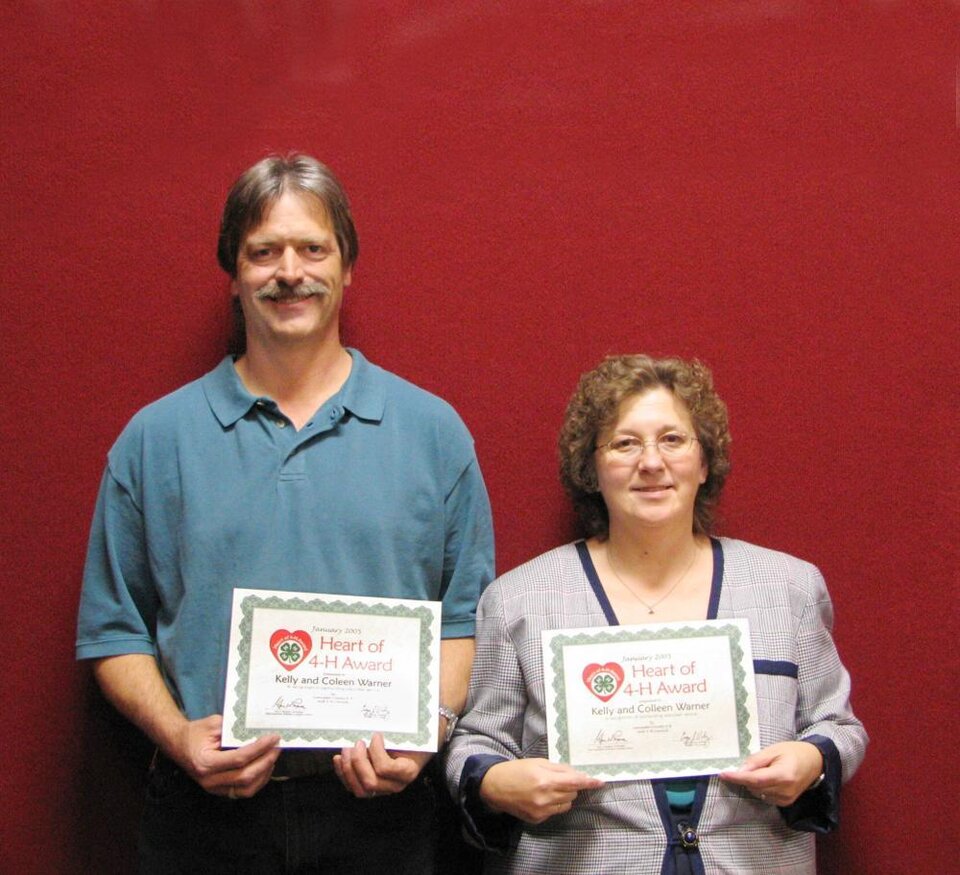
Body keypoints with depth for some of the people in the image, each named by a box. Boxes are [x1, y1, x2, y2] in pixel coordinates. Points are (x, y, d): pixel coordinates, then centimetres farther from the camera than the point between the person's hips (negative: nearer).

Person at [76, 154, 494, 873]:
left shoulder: (432, 431, 4)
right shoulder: (155, 438, 4)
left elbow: (467, 617, 4)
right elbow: (114, 629, 5)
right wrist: (178, 735, -10)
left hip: (376, 803, 0)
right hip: (207, 808, 0)